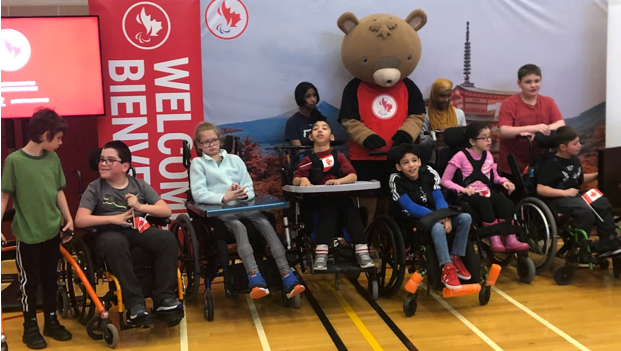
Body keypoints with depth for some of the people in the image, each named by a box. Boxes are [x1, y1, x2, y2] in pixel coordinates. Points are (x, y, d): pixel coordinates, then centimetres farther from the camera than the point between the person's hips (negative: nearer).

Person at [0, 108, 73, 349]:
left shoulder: (53, 159, 2)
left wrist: (68, 219, 8)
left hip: (52, 231, 5)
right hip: (28, 233, -5)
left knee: (51, 279, 15)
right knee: (29, 282, 7)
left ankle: (51, 322, 29)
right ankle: (30, 327, 22)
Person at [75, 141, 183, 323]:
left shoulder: (139, 185, 12)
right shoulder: (95, 188, 6)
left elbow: (166, 211, 6)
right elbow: (80, 220, -7)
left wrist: (141, 207, -11)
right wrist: (113, 218, -16)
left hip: (138, 230, 3)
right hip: (110, 233, -3)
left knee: (167, 238, -26)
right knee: (115, 244, -39)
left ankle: (163, 297, -22)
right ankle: (135, 303, -34)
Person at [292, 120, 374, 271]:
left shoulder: (339, 156, 13)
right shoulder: (308, 159, 11)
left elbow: (353, 176, 0)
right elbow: (295, 180, 2)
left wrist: (339, 181, -21)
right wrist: (303, 179, -23)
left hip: (340, 195, 2)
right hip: (320, 198, -2)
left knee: (353, 213, -25)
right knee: (328, 214, -32)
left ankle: (362, 251, -25)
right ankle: (321, 254, -37)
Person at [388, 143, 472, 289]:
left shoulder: (429, 173, -2)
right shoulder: (396, 180, -14)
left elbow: (439, 198, -5)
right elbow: (410, 208, -19)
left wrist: (446, 217, -25)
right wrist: (438, 217, -24)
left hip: (435, 216, 5)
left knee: (465, 218, -15)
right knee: (438, 228, -36)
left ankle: (455, 258, -5)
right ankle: (447, 267, -27)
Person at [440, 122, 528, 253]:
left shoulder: (488, 155, 11)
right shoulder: (461, 156, -8)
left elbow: (494, 177, 20)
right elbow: (445, 180, -8)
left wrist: (504, 181, -3)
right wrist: (463, 189, -22)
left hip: (486, 191, 5)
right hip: (470, 195, -5)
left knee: (506, 203, -25)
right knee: (485, 203, -37)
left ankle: (510, 240, -25)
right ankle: (494, 240, -32)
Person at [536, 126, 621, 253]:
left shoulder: (575, 160, 12)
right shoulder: (551, 164, -14)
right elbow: (540, 189, -20)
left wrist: (597, 175, 11)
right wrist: (565, 192, -25)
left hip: (575, 195, 8)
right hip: (557, 199, -8)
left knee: (603, 203, -12)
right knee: (585, 210, -32)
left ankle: (608, 242, -3)